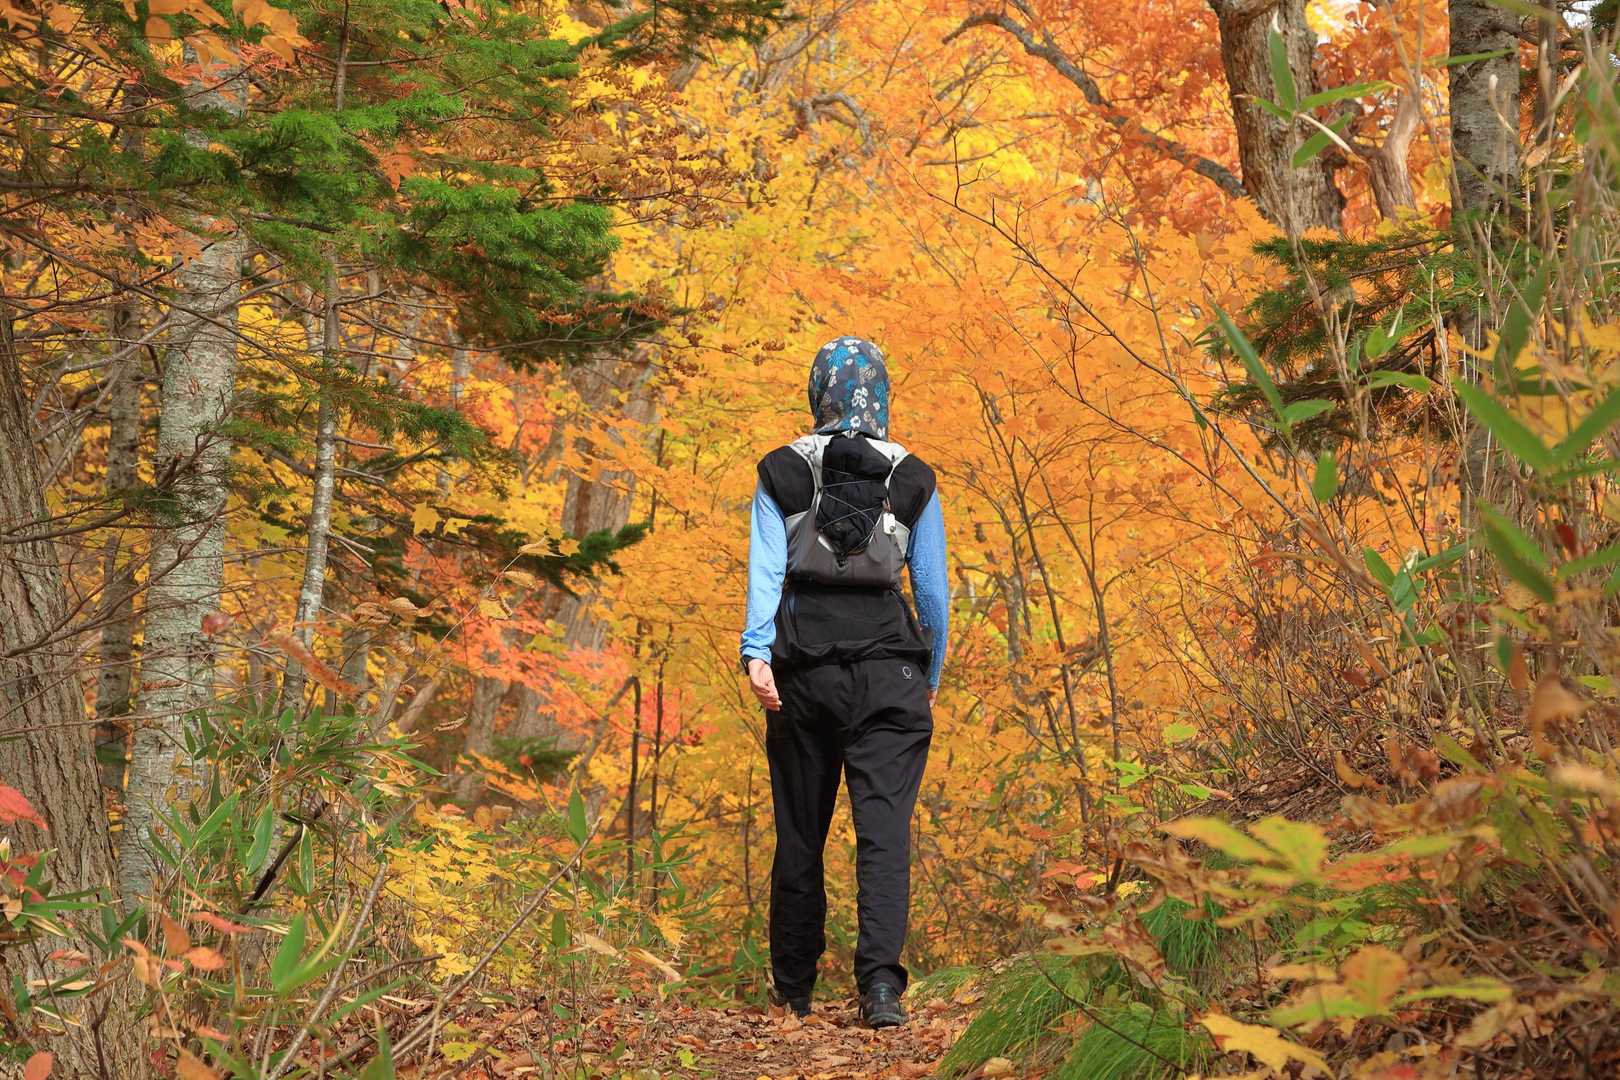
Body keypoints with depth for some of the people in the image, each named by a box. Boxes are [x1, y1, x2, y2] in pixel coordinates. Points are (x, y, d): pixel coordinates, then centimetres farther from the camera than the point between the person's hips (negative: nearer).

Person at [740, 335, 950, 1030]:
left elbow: (766, 566, -7)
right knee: (885, 828, -5)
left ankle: (794, 986, 23)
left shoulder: (782, 472, 4)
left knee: (800, 833, 11)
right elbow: (933, 589, 5)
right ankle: (880, 979, -20)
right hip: (888, 667, -1)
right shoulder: (912, 479, 5)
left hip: (804, 667, 1)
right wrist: (931, 676, 16)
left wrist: (756, 652, -15)